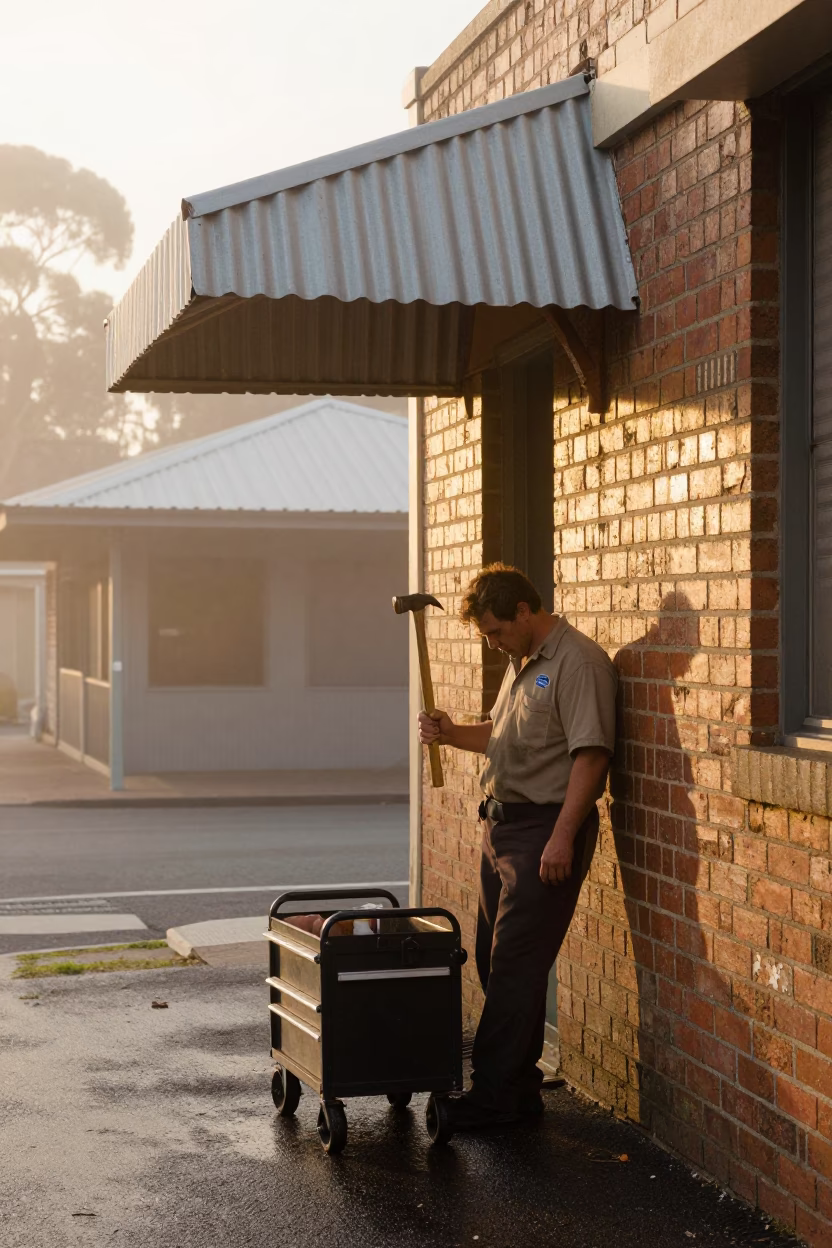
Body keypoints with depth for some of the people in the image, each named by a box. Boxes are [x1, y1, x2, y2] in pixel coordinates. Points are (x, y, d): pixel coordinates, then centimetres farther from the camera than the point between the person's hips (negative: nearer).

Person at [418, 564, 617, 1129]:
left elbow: (590, 754, -21)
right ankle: (519, 1083, 22)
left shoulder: (578, 663, -14)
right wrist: (451, 734, 10)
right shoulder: (523, 662, 18)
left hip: (546, 829, -10)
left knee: (515, 965, -7)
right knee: (496, 959, 13)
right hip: (503, 822, 10)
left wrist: (562, 838, -25)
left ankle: (495, 1094, -2)